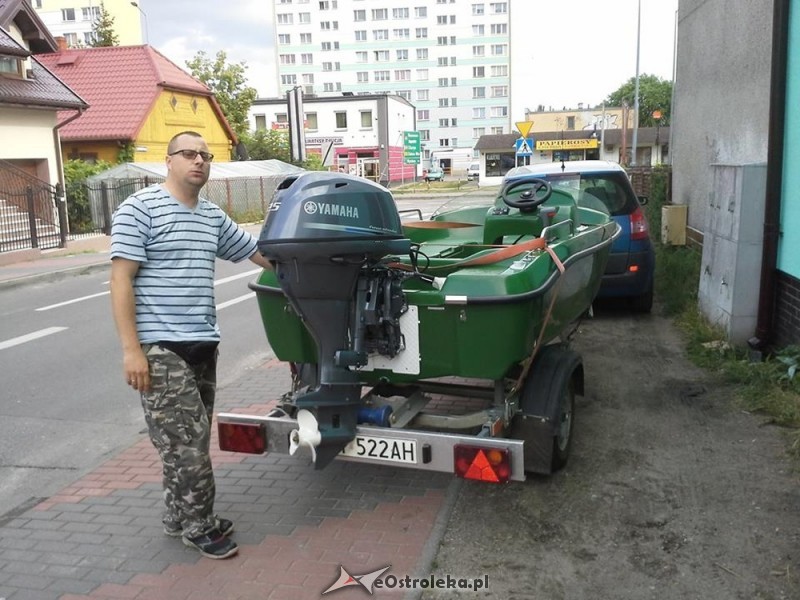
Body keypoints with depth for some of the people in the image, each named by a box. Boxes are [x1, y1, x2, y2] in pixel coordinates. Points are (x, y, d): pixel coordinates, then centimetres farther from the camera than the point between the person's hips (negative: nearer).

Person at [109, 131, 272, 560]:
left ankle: (180, 517, 30)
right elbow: (121, 280, -12)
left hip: (202, 344, 7)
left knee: (190, 438, 15)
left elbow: (258, 252, 23)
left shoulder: (214, 217, 13)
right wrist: (131, 348, -17)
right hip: (160, 347, -7)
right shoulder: (139, 208, -7)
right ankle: (199, 527, 12)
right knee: (186, 440, -4)